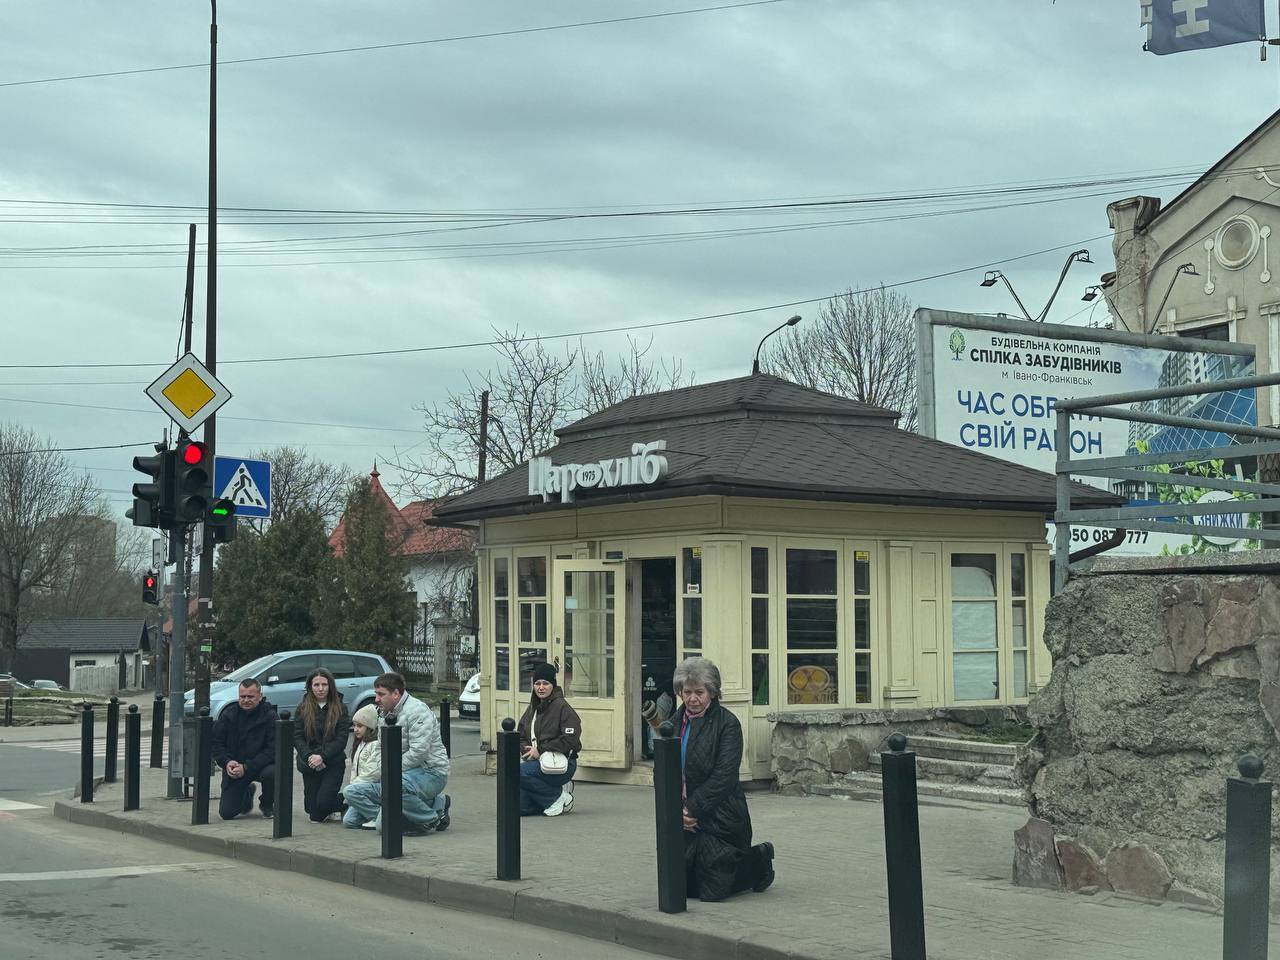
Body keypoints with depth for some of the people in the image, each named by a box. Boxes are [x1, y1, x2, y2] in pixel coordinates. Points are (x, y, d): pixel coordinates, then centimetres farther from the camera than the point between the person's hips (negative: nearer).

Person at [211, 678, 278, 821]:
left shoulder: (270, 716, -12)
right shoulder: (229, 715, 0)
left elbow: (272, 750, -18)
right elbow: (216, 743, 4)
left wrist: (246, 767, -25)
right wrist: (226, 762, -16)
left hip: (260, 766, -3)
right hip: (234, 767, 3)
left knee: (271, 773, -37)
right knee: (226, 813, -8)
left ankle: (267, 805, -3)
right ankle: (247, 794, 30)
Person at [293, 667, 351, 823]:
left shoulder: (340, 708, -2)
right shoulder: (302, 708, 3)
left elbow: (342, 739, -7)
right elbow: (296, 737, -3)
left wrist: (323, 757, -19)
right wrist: (309, 756, -18)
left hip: (333, 763, -2)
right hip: (309, 764, 2)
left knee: (323, 803, -15)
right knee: (312, 809, 2)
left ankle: (345, 803, 17)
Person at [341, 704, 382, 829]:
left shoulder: (377, 744, -12)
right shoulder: (360, 744, 18)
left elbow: (375, 773, -20)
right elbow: (355, 770, 18)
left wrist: (354, 784, -13)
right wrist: (352, 783, 3)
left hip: (379, 786, -9)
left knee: (349, 791, -29)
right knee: (348, 821, -4)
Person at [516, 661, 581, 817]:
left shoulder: (561, 706, -9)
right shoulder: (532, 708, 14)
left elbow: (571, 739, -17)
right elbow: (521, 736, 18)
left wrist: (541, 750, -16)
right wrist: (525, 749, -7)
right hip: (537, 763, 8)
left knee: (518, 771, -29)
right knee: (519, 807, -4)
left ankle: (558, 797, -10)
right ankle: (557, 790, 16)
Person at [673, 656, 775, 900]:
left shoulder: (727, 724, -11)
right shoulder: (675, 722, 6)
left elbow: (724, 777, -18)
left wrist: (692, 809, -18)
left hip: (719, 817, -6)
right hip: (685, 818, 6)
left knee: (713, 890, -4)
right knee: (683, 887, 11)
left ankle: (760, 861, 26)